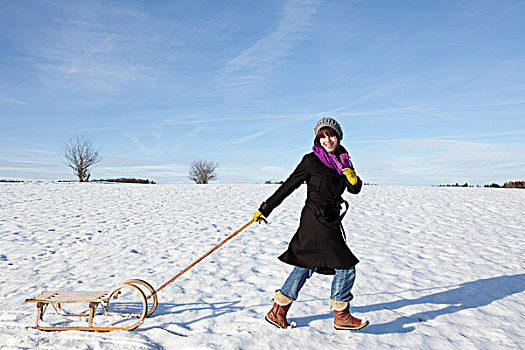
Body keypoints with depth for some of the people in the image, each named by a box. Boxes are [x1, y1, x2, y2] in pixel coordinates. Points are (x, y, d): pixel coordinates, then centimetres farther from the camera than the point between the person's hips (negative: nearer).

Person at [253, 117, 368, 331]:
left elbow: (355, 189, 11)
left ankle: (277, 312, 24)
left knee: (304, 266, 12)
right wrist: (265, 209, -6)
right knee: (345, 266, -3)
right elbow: (288, 186, -8)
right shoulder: (311, 160, -9)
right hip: (316, 222, -8)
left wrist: (353, 178, -12)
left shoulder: (343, 161, 12)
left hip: (331, 222, 8)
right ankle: (341, 316, 15)